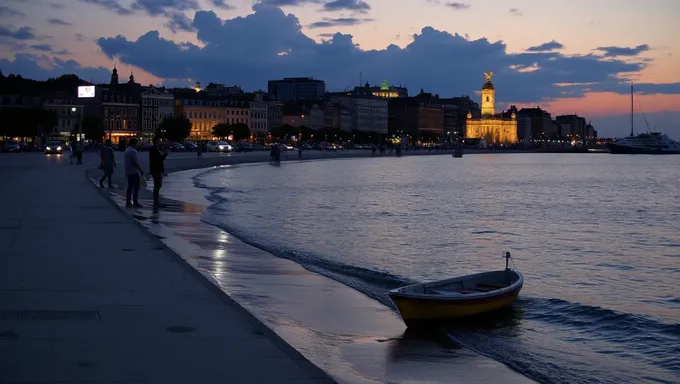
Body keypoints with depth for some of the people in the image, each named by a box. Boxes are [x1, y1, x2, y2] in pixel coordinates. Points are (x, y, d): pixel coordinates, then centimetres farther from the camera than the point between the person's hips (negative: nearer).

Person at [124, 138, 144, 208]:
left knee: (130, 187, 13)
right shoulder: (133, 151, -17)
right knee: (136, 187, -6)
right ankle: (135, 202, -6)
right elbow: (135, 162, -22)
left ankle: (128, 202, 14)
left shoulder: (127, 150, 15)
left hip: (128, 172, 10)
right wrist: (141, 171, -17)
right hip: (134, 172, -10)